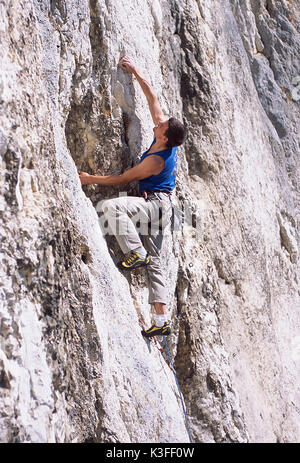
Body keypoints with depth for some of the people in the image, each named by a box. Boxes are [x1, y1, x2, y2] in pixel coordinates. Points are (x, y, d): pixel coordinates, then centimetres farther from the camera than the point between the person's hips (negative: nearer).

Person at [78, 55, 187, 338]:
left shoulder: (156, 160, -21)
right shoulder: (168, 141, 0)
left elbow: (123, 179, -13)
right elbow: (153, 100, 9)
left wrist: (90, 179, -7)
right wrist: (136, 73, 11)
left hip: (154, 203, -9)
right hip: (157, 208, 9)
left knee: (112, 206, -31)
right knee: (154, 263, 7)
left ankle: (136, 253, -26)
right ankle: (161, 321, 6)